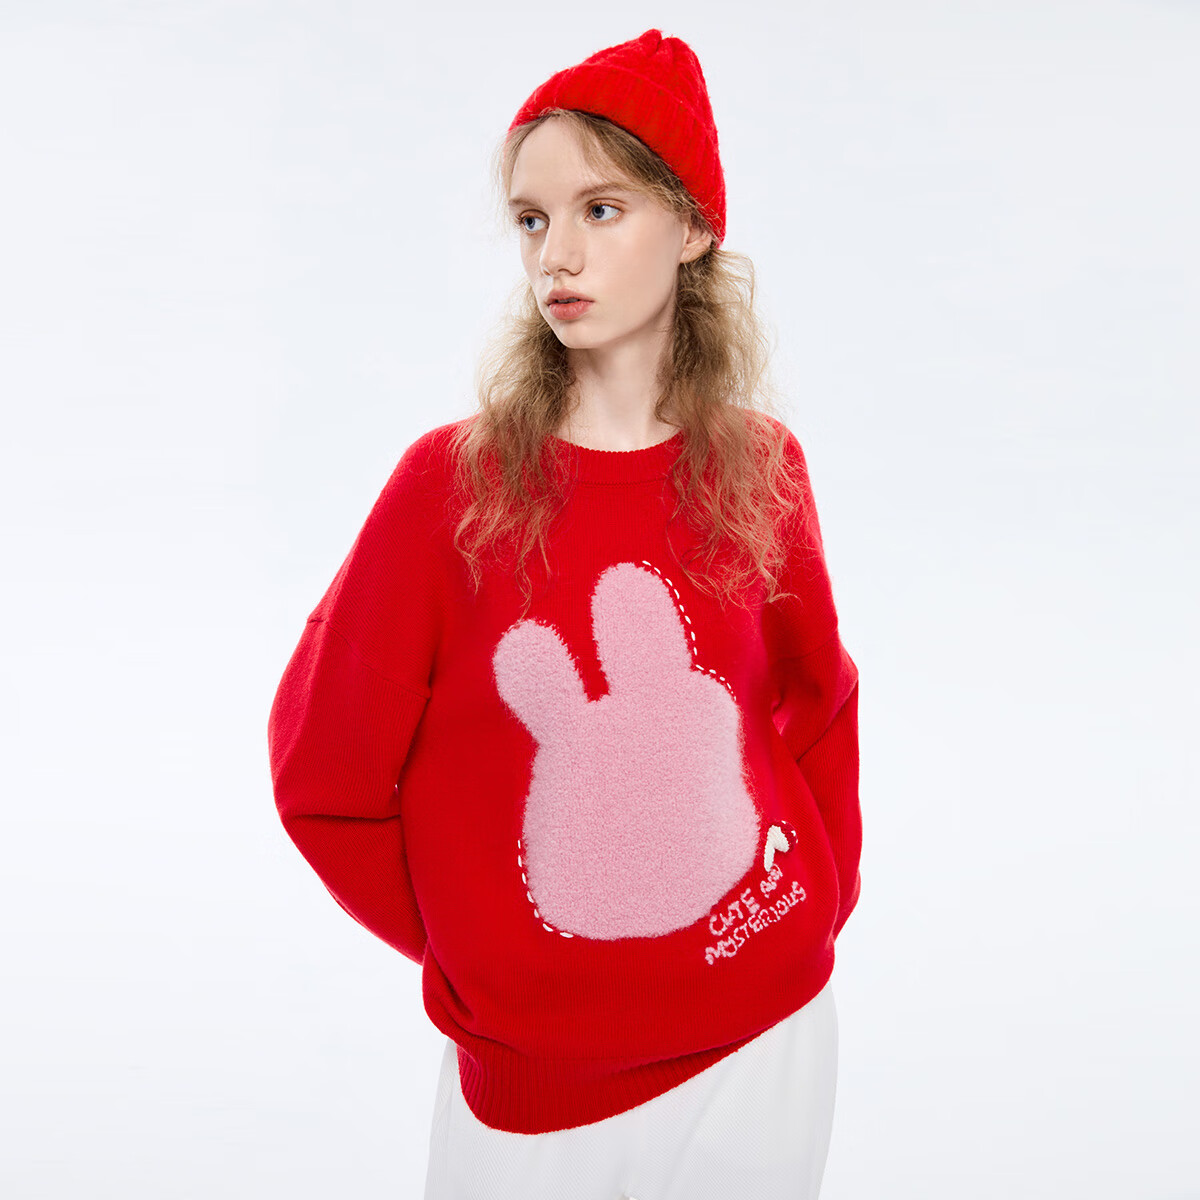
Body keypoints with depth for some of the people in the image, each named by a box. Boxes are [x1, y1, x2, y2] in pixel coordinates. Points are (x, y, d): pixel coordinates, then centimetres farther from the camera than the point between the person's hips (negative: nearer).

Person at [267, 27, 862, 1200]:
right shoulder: (451, 480, -10)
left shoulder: (760, 465, -3)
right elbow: (324, 772, -4)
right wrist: (475, 956, 0)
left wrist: (820, 896, 5)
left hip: (765, 1037, 2)